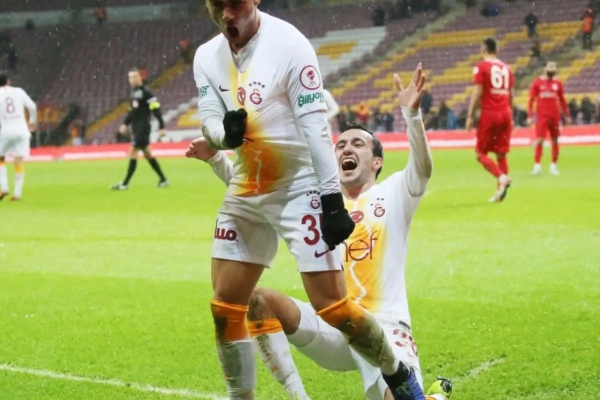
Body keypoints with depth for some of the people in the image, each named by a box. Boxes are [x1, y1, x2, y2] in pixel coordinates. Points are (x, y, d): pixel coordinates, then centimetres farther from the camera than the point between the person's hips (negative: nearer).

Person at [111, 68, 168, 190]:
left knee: (133, 153, -9)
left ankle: (125, 183, -6)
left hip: (142, 128, -9)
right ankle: (163, 179, 18)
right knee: (147, 154, 12)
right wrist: (125, 124, 18)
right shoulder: (134, 92, 13)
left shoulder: (145, 92, -13)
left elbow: (156, 109, -15)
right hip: (136, 128, 9)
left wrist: (161, 127, -18)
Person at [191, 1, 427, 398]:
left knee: (331, 305, -9)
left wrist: (333, 200, -23)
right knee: (225, 309, 4)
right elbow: (210, 122, 2)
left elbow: (314, 126, -20)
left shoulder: (288, 45, -17)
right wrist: (225, 132, -24)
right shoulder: (207, 57, 2)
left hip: (299, 189, -6)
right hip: (246, 192, 6)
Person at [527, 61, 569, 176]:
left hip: (555, 116, 3)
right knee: (539, 140, -9)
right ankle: (537, 165, -7)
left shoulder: (557, 83, 8)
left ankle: (554, 165, 12)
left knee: (555, 141, 5)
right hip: (542, 116, -3)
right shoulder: (537, 82, 0)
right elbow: (531, 100, 0)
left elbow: (562, 100, 14)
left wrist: (567, 115, 12)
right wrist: (530, 116, -5)